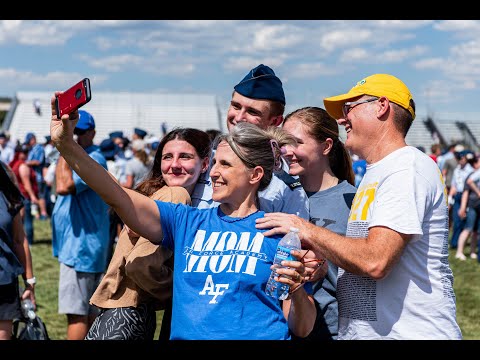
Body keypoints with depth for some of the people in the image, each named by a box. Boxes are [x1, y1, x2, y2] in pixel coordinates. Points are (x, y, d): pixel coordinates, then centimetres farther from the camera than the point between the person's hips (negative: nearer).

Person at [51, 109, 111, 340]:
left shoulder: (94, 160, -16)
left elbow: (64, 186, -30)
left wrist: (65, 149, -23)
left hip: (80, 248, -10)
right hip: (77, 246, 10)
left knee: (76, 312, -9)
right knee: (89, 312, 14)